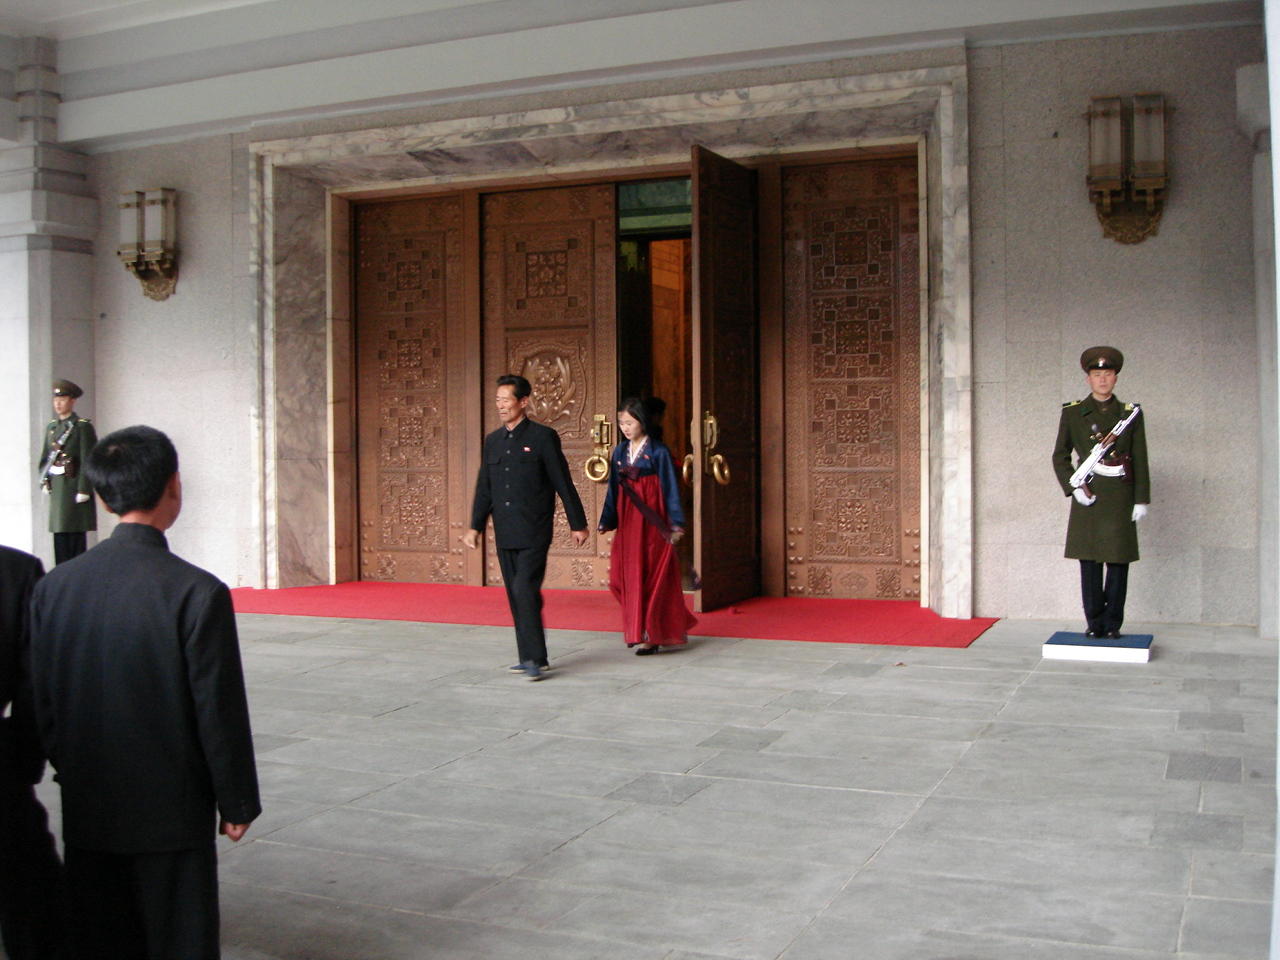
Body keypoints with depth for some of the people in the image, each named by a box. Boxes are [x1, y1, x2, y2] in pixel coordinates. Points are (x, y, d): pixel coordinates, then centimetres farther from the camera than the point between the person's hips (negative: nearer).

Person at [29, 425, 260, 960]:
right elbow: (220, 709, -14)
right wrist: (236, 802, -2)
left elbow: (41, 700, 4)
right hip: (171, 812, -4)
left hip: (86, 814, 5)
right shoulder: (197, 592, -19)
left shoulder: (55, 586, -4)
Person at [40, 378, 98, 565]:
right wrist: (44, 480, 5)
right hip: (56, 488, 7)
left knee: (76, 537, -4)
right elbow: (45, 457, 19)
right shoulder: (51, 427, 15)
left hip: (74, 486, -7)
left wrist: (84, 490, -15)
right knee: (59, 537, 9)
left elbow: (88, 461, -11)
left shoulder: (82, 427, -6)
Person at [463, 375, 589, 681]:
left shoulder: (543, 437, -4)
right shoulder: (493, 441, 13)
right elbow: (484, 488, 17)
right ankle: (528, 657, 17)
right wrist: (476, 526, 11)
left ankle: (537, 660, -9)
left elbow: (563, 483, -2)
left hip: (533, 533, -6)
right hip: (505, 534, 6)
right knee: (516, 595, 9)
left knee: (525, 591, -14)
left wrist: (577, 524, -1)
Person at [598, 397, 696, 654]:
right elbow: (614, 489, 13)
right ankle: (639, 631, 17)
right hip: (627, 523, 5)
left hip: (652, 523, -5)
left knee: (652, 576, -3)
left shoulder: (658, 452, -5)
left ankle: (651, 635, 3)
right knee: (624, 577, 1)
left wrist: (675, 524, -11)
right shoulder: (620, 452, 9)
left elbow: (670, 489, -6)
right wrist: (606, 521, 9)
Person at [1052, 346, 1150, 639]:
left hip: (1120, 497, 0)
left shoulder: (1130, 414, 7)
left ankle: (1113, 624, 8)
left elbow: (1140, 461, 6)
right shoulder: (1073, 413, 6)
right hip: (1088, 496, 0)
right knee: (1089, 561, 1)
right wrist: (1073, 488, -5)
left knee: (1119, 560, 0)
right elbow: (1060, 456, 8)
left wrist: (1141, 500, 0)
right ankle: (1094, 623, 9)